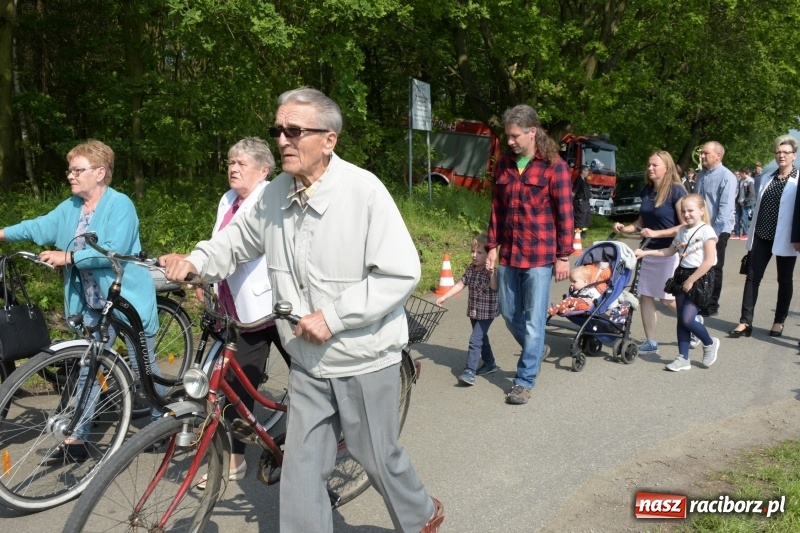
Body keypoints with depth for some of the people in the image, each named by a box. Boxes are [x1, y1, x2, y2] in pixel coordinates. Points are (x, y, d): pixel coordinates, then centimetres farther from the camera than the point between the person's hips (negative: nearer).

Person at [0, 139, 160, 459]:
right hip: (94, 304, 7)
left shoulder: (120, 205, -16)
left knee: (143, 365, 6)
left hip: (127, 299, -7)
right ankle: (77, 438, 18)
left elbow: (113, 251, -25)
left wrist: (67, 257, -24)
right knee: (89, 368, 11)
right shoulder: (70, 207, 7)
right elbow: (40, 227, 4)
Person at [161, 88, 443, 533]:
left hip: (364, 360, -4)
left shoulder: (363, 190, -19)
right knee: (301, 470, 9)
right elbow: (239, 238, 16)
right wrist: (197, 260, -3)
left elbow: (402, 273, -20)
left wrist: (333, 316, -22)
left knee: (380, 456, 14)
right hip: (309, 362, 5)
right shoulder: (276, 195, -2)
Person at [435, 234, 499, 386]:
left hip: (487, 312, -7)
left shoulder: (491, 271, -16)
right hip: (474, 311, 7)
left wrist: (491, 272, -42)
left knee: (475, 340, -14)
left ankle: (469, 372, -16)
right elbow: (460, 285, 8)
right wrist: (443, 297, 4)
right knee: (482, 338, 20)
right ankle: (490, 363, 37)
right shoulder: (470, 269, 4)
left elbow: (494, 287, -31)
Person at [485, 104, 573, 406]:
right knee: (509, 313, 15)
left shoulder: (554, 166, -8)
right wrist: (492, 246, 8)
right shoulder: (504, 165, 7)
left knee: (533, 320, 1)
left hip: (540, 256, -5)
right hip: (508, 255, 6)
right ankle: (535, 350, 41)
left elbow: (565, 214, -8)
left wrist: (564, 256, -9)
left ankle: (524, 381, 12)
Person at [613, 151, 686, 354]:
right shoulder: (646, 190, 6)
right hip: (649, 251, 6)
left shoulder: (676, 191, -13)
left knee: (668, 299, 1)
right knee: (645, 296, 4)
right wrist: (625, 228, -1)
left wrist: (656, 233, -22)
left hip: (669, 252, -6)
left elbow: (685, 226, -16)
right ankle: (651, 342, 12)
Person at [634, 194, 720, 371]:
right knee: (681, 320, 8)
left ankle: (710, 343, 15)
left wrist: (691, 280, -14)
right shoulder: (682, 231, 10)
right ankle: (683, 358, 15)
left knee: (687, 319, -13)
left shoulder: (706, 231, -12)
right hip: (682, 276, 7)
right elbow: (669, 251, 21)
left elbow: (709, 261, -16)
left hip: (700, 278, -7)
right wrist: (645, 252, 13)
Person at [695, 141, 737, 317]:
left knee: (713, 269, 4)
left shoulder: (727, 177, -14)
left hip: (717, 230, -6)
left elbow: (725, 208, -20)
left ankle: (711, 306, 16)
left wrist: (716, 232, -23)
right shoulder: (701, 175, 7)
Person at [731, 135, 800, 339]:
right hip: (762, 236, 4)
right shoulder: (766, 178, 10)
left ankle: (779, 321, 21)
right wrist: (752, 233, 11)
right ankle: (745, 321, 2)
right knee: (752, 277, 0)